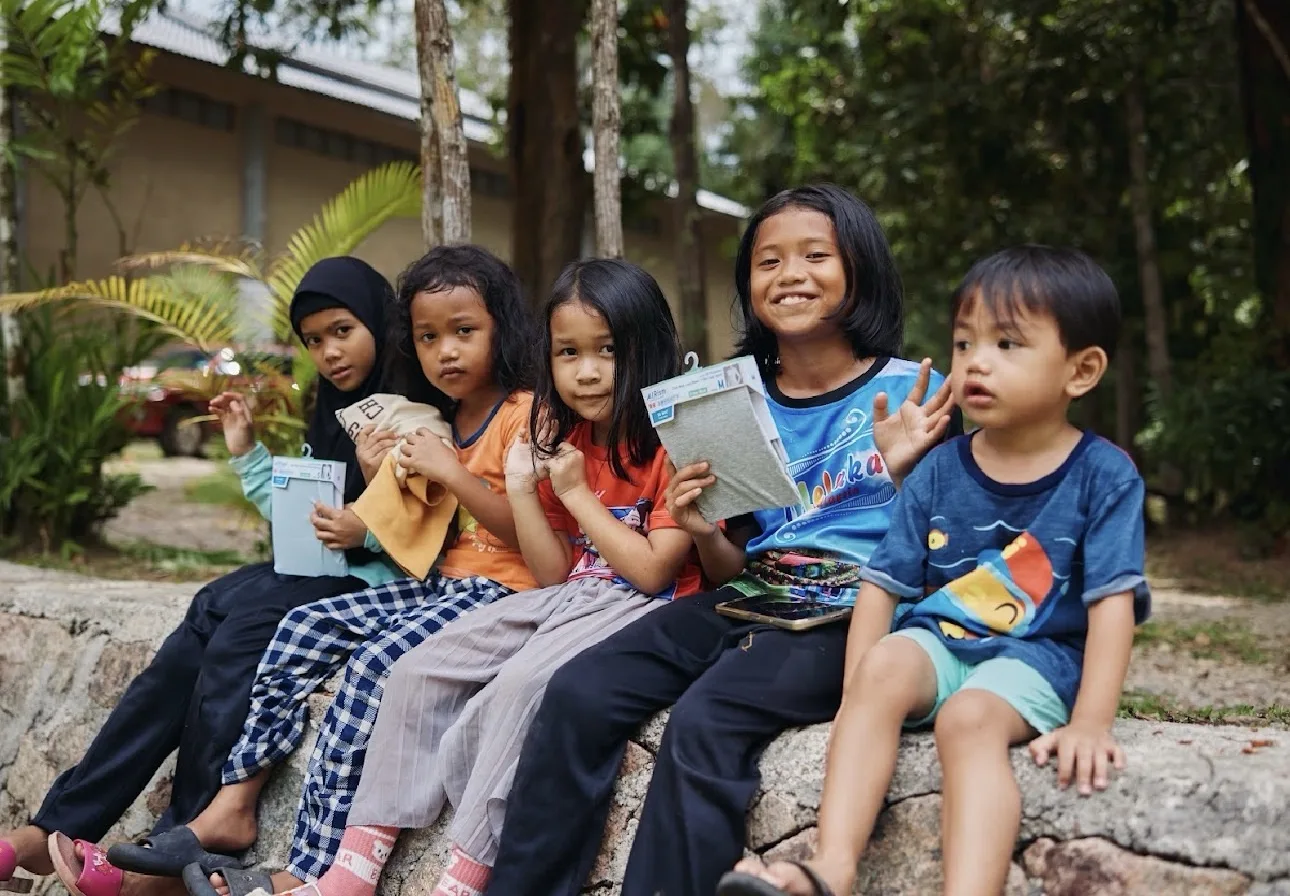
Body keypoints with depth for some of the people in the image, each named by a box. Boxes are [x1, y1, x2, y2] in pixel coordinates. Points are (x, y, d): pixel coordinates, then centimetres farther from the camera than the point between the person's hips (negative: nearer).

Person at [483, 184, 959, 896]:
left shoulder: (909, 391, -1)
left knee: (705, 718, -30)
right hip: (748, 601, 5)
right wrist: (703, 532, -5)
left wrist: (903, 471, -19)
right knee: (577, 694, -15)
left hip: (849, 617, -5)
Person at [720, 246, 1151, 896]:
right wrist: (856, 697, -11)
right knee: (884, 662, -29)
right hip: (938, 641, 3)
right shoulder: (939, 472, 4)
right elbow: (882, 585, 2)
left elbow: (1113, 602, -11)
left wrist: (1089, 723, -21)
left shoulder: (1103, 476, -5)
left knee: (968, 718, -33)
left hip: (1037, 655, -3)